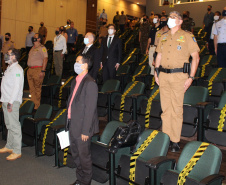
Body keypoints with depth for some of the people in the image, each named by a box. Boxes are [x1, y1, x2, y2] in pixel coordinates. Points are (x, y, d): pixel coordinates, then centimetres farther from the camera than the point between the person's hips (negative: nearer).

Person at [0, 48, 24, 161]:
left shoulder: (17, 69, -13)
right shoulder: (9, 68, 18)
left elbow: (17, 87, -20)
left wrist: (11, 102, -23)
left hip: (12, 102, -10)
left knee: (14, 125, -7)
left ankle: (17, 151, -2)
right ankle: (9, 146, 28)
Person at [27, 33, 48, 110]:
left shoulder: (42, 48, -7)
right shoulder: (33, 48, 19)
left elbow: (45, 59, -14)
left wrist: (42, 71, -20)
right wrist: (29, 69, 15)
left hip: (37, 70, -8)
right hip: (30, 69, 8)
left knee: (37, 88, -3)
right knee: (31, 88, 10)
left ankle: (37, 106, 4)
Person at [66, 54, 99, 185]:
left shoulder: (90, 83, -19)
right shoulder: (76, 81, 10)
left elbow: (90, 109, -21)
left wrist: (85, 130, -20)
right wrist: (69, 122, 14)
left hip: (82, 127, -9)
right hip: (73, 125, 9)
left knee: (84, 156, 7)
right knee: (76, 154, 21)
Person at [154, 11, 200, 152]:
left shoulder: (187, 36, -1)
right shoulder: (163, 37, 16)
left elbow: (196, 57, -4)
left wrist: (191, 77, -11)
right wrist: (156, 72, 11)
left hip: (178, 76, -5)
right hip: (163, 76, 5)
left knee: (177, 109, -2)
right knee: (166, 108, 9)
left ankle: (175, 141, 7)